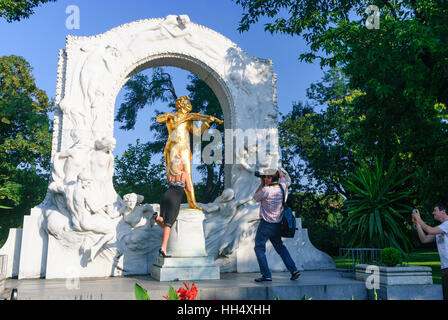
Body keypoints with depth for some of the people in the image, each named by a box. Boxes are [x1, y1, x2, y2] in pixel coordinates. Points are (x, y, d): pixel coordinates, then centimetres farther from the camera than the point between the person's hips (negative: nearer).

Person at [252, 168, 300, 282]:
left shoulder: (266, 190, -21)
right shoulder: (282, 187, 0)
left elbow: (255, 198, -1)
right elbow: (282, 177, 22)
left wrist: (262, 184, 2)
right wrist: (275, 171, 11)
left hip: (266, 224, -7)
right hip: (277, 224, 7)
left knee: (259, 248, 3)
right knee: (280, 247, 19)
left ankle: (266, 275, 0)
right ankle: (293, 270, 15)